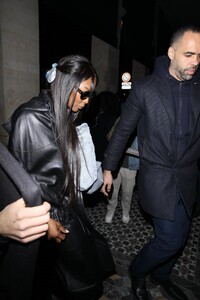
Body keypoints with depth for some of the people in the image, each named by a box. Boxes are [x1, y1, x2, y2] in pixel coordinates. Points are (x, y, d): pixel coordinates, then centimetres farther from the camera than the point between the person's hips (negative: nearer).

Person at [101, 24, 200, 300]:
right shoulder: (144, 88, -6)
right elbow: (123, 131, -2)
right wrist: (108, 168, 0)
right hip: (157, 177, -4)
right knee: (170, 241, -2)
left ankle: (161, 275, 46)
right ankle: (137, 270, 30)